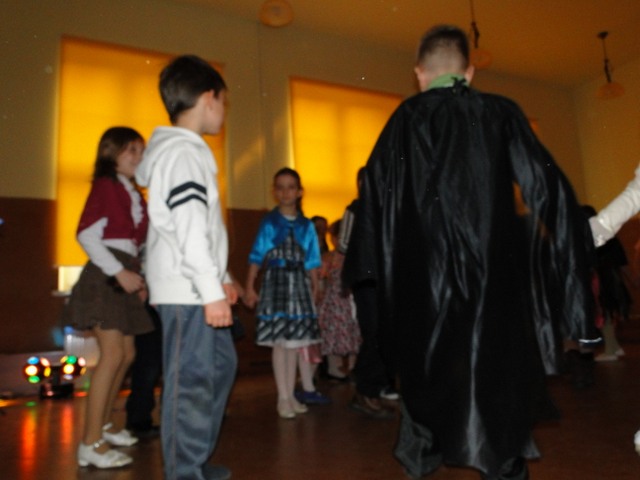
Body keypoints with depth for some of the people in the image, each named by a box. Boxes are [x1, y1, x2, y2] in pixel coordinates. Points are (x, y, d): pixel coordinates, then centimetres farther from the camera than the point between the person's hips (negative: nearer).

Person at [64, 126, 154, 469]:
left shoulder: (133, 193, 17)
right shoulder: (106, 185, -7)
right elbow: (86, 235, -15)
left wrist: (138, 279, 8)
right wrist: (119, 272, -20)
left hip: (125, 277, 9)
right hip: (106, 274, -9)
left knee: (126, 354, 12)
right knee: (113, 354, -15)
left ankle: (104, 423, 28)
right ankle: (91, 443, -8)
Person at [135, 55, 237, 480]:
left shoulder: (186, 149, 20)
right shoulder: (184, 150, -12)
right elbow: (190, 228, -21)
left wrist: (220, 278, 19)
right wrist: (212, 290, -21)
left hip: (195, 288, 11)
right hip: (187, 291, -11)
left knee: (221, 365, 17)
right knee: (191, 381, -4)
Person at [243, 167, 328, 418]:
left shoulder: (306, 225, 6)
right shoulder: (269, 222, -1)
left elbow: (311, 261, 8)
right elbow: (257, 257, -4)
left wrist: (315, 289, 4)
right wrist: (250, 287, -11)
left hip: (299, 283, 2)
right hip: (276, 282, -2)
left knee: (296, 340, 6)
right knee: (279, 342, 0)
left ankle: (291, 395, 18)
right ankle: (283, 398, 11)